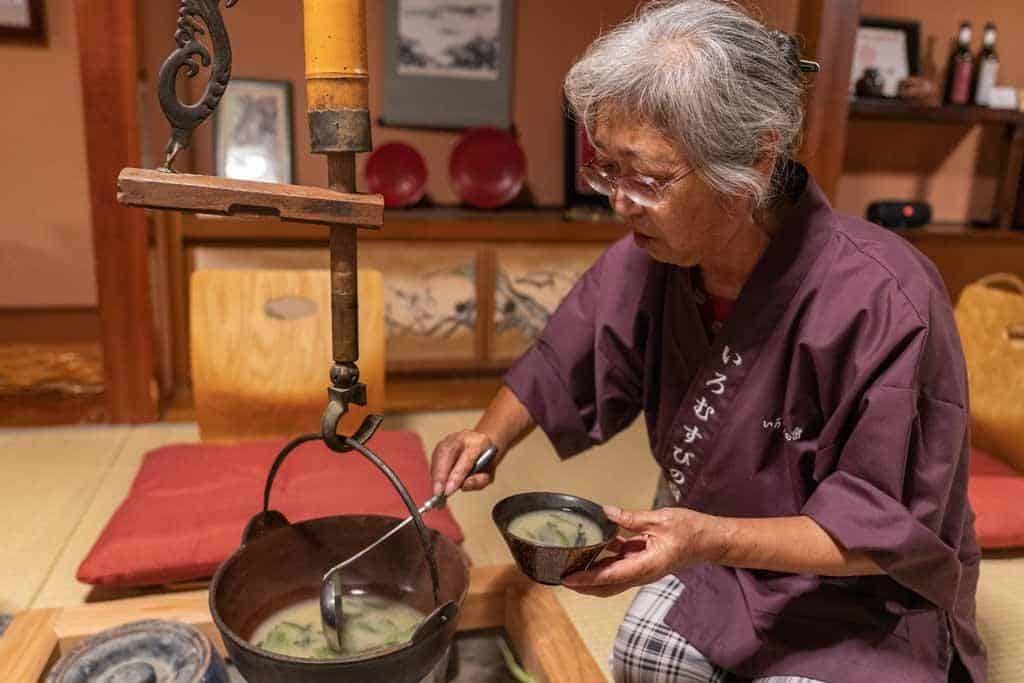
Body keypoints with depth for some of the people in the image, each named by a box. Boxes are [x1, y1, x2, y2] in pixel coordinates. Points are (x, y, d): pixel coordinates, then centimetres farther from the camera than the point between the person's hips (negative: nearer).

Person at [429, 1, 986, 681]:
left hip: (862, 594, -3)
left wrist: (712, 541, -37)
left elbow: (885, 530, -24)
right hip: (714, 555, 4)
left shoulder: (885, 304, -31)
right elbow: (557, 372, 2)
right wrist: (491, 436, -15)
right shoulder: (646, 262, -15)